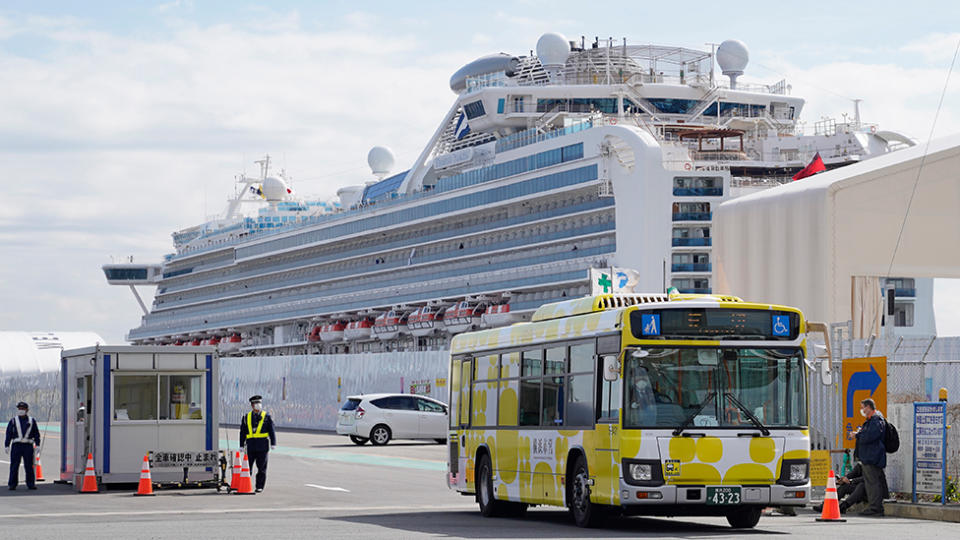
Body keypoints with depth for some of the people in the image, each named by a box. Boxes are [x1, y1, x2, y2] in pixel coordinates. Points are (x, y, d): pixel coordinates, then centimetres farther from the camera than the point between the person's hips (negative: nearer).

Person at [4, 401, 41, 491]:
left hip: (28, 446, 0)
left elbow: (36, 434, 11)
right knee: (14, 466, -3)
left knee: (29, 466, 0)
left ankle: (31, 484, 6)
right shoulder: (13, 421, 9)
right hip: (16, 445, 0)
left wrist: (37, 445, 1)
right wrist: (6, 446, 0)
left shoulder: (31, 421, 11)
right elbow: (9, 434, 7)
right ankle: (12, 484, 1)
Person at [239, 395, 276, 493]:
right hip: (251, 446, 1)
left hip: (263, 447, -1)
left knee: (261, 468, 2)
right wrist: (242, 445, 5)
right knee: (248, 467, -1)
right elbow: (242, 432, 11)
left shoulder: (267, 417, 5)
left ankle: (259, 487, 9)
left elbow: (272, 431, 1)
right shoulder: (246, 417, 10)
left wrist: (273, 444, -9)